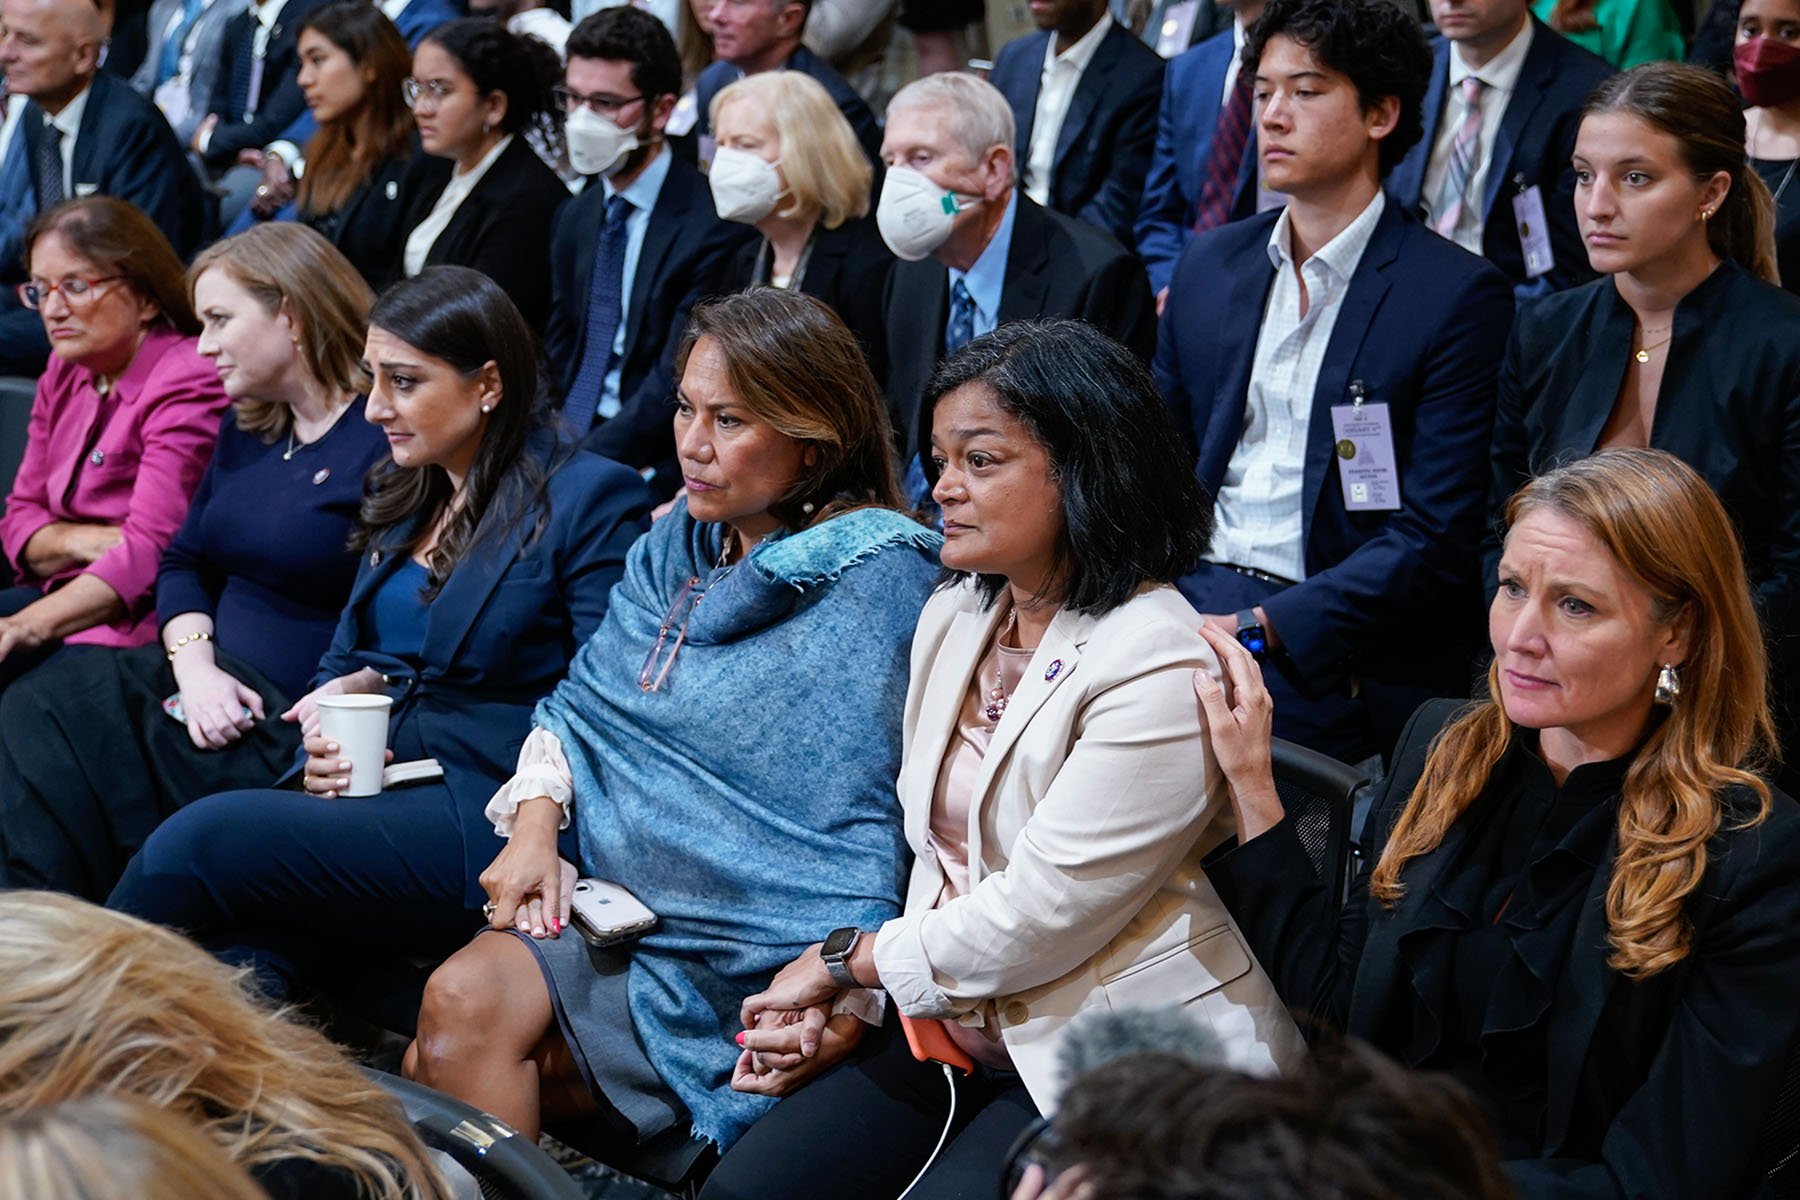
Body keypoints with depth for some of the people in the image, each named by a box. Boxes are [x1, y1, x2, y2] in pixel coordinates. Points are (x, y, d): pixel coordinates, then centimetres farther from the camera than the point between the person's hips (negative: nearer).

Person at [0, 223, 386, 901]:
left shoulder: (386, 439, -12)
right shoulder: (247, 427, 17)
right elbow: (183, 564, 18)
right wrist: (195, 666, -2)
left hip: (294, 723, -8)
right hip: (218, 683, 8)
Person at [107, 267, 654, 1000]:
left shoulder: (590, 499, -2)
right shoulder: (399, 494, 21)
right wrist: (325, 743, 1)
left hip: (486, 819, -6)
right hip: (368, 798, 6)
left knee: (204, 840, -24)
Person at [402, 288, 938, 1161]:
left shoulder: (880, 577, -10)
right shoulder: (678, 547, 13)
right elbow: (584, 700, 17)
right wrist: (533, 824, -1)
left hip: (746, 950, -7)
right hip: (621, 906, 7)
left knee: (471, 1006, -22)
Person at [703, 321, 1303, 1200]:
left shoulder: (1158, 672, -19)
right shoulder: (953, 615, 9)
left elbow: (1035, 920, -20)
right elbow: (935, 857, 11)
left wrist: (844, 961, -6)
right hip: (950, 1022, 8)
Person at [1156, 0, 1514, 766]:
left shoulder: (1459, 295, -4)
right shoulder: (1209, 265, 15)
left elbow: (1434, 539, -10)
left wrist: (1257, 629, -20)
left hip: (1329, 654, -5)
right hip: (1191, 597, 5)